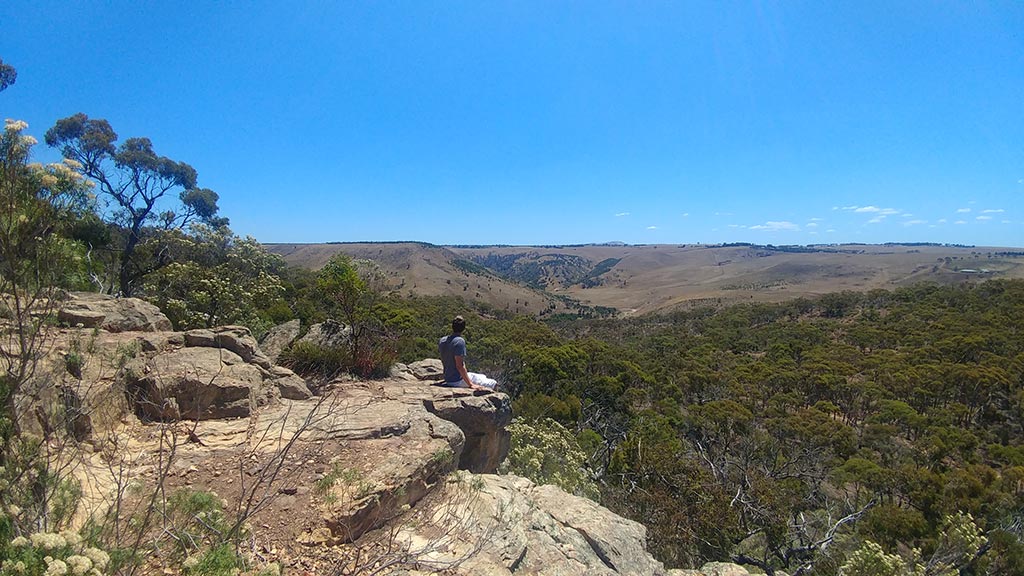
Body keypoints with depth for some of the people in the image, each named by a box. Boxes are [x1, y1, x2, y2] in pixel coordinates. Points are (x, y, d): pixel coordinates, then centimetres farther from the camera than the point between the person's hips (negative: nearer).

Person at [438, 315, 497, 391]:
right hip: (458, 381, -9)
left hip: (448, 379, 9)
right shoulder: (460, 341, -22)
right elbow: (459, 366, -26)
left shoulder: (442, 341, 3)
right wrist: (471, 384, -24)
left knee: (483, 377, 27)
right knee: (493, 383, -5)